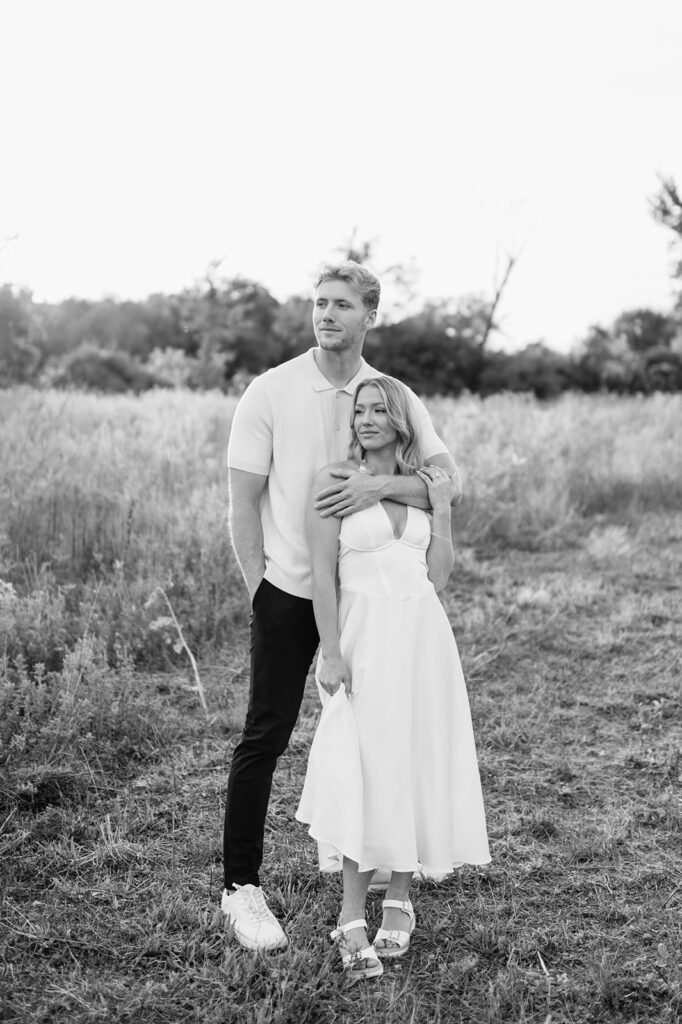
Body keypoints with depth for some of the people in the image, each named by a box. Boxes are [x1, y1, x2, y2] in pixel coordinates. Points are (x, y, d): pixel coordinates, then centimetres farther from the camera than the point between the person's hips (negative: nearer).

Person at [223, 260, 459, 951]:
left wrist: (381, 485, -26)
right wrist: (260, 592, -8)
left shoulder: (394, 396, 1)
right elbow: (242, 506, -5)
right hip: (288, 591, -3)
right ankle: (241, 887, 9)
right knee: (266, 735, -1)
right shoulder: (270, 392, -6)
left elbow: (448, 479, -9)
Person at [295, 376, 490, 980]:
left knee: (414, 765, 7)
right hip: (364, 635, -4)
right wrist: (331, 653, -13)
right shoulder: (335, 480, 0)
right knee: (361, 770, -7)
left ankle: (400, 901, 22)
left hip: (424, 635, 4)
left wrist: (442, 509, 0)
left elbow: (439, 577, 6)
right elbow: (324, 574, -7)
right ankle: (352, 918, 1)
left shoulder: (423, 482, 11)